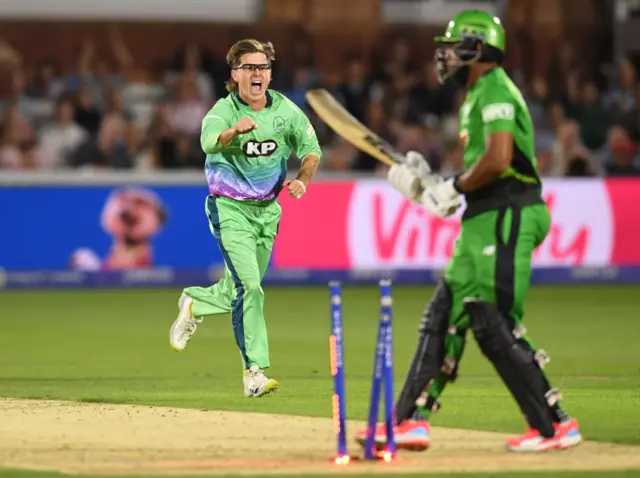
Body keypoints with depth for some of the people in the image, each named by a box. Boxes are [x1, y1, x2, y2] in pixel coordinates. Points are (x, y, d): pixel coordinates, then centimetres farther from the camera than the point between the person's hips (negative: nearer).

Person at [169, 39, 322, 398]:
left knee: (244, 289, 16)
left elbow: (311, 149, 6)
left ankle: (194, 304, 46)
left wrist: (302, 180, -14)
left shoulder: (285, 109, -5)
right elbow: (209, 141, -41)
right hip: (231, 209, -5)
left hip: (268, 210, 5)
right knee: (249, 287, -17)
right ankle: (255, 372, -17)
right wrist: (234, 131, -63)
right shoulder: (224, 110, -18)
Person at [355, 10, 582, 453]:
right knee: (444, 317, 9)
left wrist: (453, 188, -12)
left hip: (505, 218, -11)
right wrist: (427, 182, 13)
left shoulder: (496, 92, -11)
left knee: (495, 326, -11)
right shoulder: (478, 96, 21)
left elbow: (498, 160, -24)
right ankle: (412, 421, 11)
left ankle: (555, 425, -6)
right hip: (484, 222, 11)